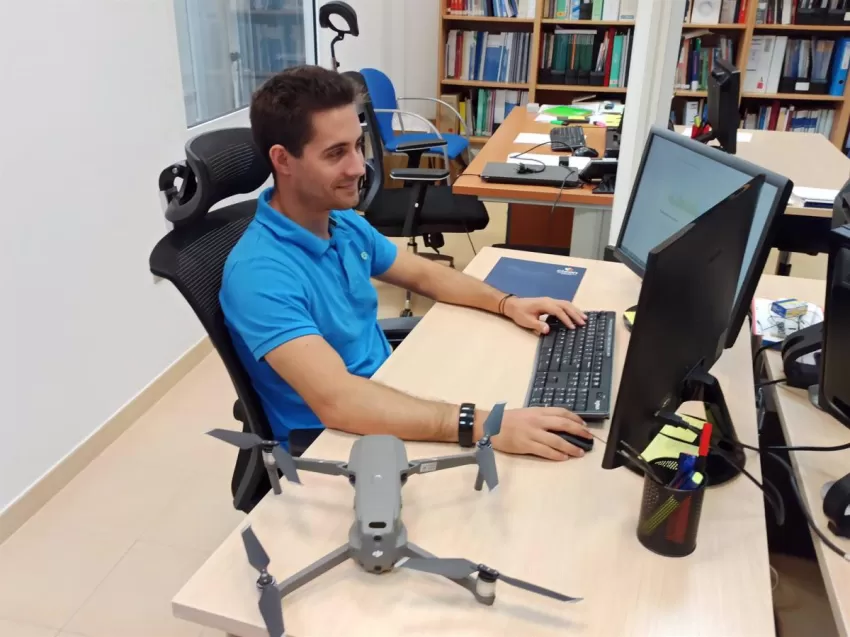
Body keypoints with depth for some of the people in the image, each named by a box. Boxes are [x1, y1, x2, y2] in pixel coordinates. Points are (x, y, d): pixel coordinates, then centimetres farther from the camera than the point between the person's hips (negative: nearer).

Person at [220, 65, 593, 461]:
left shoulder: (344, 223, 0)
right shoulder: (259, 273, -27)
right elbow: (337, 401, -38)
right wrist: (481, 424, -44)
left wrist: (507, 304, 0)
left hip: (388, 397, 8)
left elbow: (422, 275, 15)